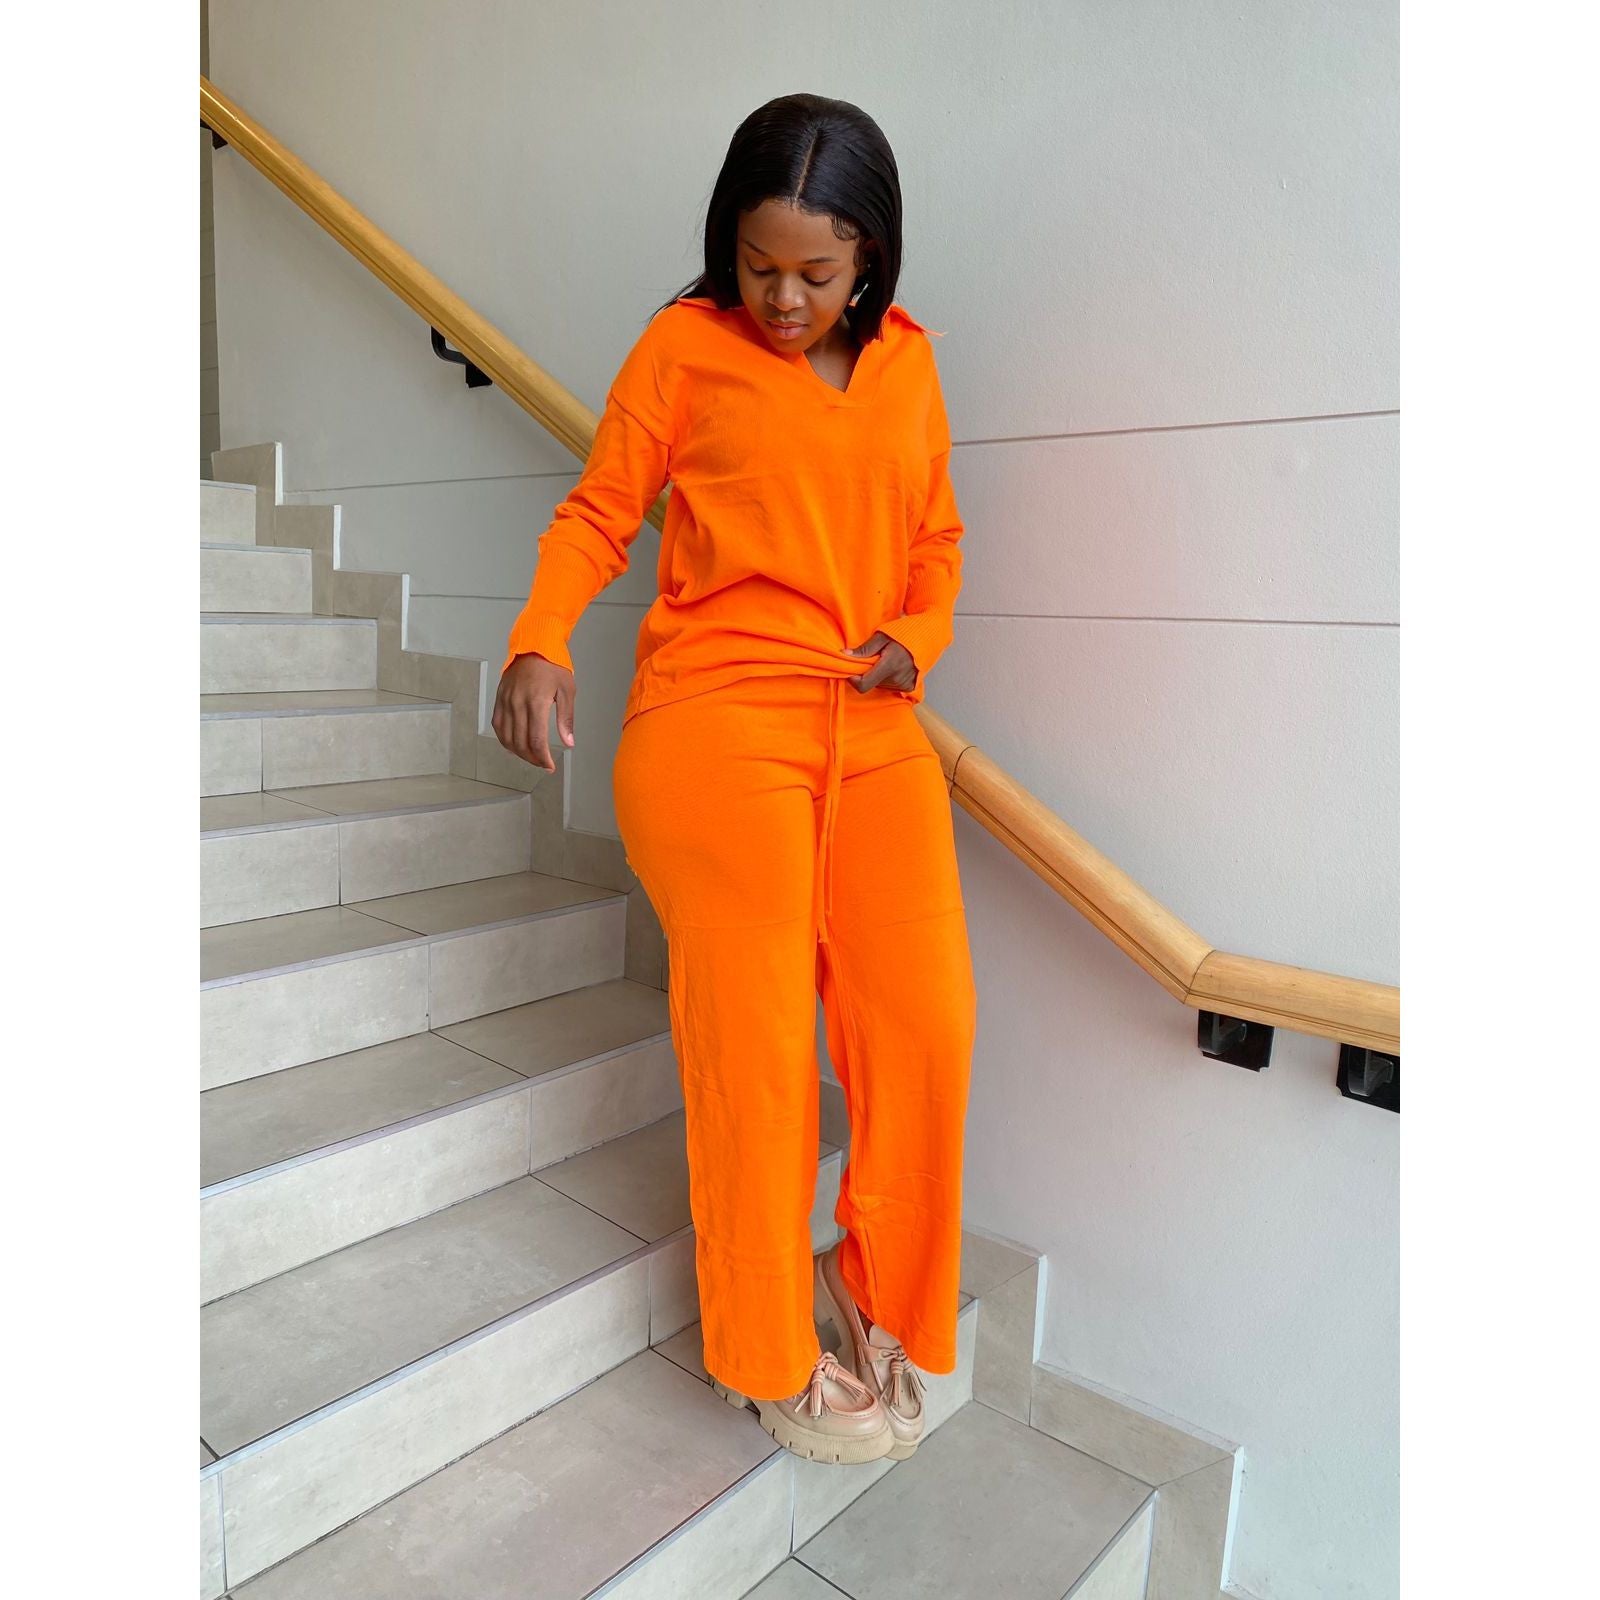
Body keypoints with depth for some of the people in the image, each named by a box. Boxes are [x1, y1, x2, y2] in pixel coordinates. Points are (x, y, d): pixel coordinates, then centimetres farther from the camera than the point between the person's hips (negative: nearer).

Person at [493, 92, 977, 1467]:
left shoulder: (907, 359, 17)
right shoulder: (687, 344, 7)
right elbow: (597, 515, 5)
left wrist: (917, 638, 1)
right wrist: (541, 640, -14)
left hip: (875, 734, 4)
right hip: (718, 721, -3)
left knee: (929, 1020, -6)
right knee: (754, 1034, -5)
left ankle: (882, 1295, 20)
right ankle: (773, 1357, 16)